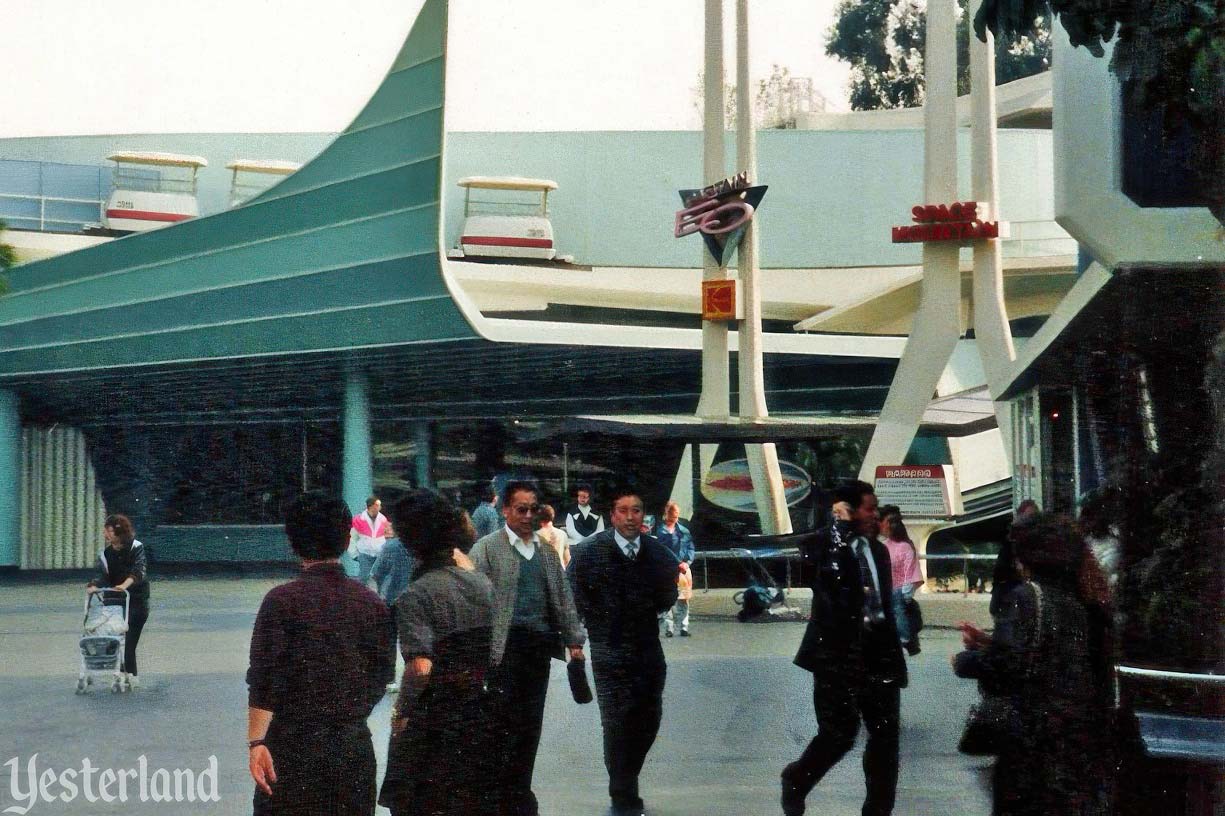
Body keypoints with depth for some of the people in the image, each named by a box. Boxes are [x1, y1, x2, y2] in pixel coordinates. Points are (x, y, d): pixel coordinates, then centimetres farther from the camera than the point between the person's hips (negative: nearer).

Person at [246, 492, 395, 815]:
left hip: (294, 744, -4)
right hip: (355, 746, 4)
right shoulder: (372, 603, 3)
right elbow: (382, 672, 6)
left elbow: (264, 679, -12)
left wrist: (256, 742, -11)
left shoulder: (282, 601, -9)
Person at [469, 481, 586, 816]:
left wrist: (574, 641, 8)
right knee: (507, 724, -5)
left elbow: (563, 598, 16)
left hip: (539, 647, 5)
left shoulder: (547, 551, 16)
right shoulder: (487, 548, -2)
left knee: (531, 725, 9)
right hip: (506, 647, -5)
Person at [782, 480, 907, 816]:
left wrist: (894, 651, 17)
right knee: (840, 734, -5)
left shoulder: (878, 550, 16)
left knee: (885, 735, 3)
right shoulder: (818, 544, -5)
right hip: (838, 651, -6)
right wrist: (841, 525, -19)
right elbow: (829, 569, -26)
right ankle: (795, 781, 23)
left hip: (877, 650, 6)